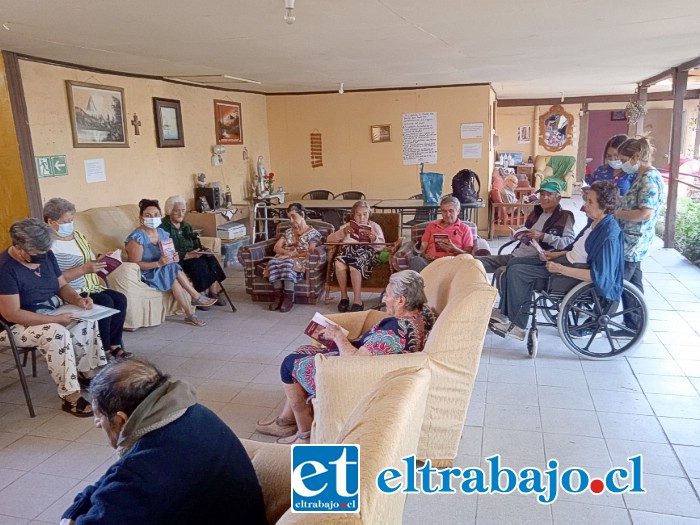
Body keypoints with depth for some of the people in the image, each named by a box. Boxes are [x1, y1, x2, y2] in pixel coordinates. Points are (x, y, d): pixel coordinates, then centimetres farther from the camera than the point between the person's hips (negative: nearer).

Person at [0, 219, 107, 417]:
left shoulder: (46, 255, -2)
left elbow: (62, 286, 8)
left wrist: (78, 299, -14)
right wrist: (54, 319, -28)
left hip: (52, 314, 8)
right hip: (17, 325, -7)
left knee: (88, 321, -14)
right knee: (57, 333, -33)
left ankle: (86, 372, 3)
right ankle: (70, 396, -27)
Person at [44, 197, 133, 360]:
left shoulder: (78, 235, 13)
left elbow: (89, 261, 20)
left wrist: (98, 262, -2)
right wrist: (84, 269, -25)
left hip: (91, 287, 8)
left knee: (120, 299, -13)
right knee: (105, 302, -25)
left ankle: (114, 344, -6)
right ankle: (103, 349, -10)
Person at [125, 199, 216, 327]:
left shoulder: (162, 233, 7)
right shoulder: (137, 238, -14)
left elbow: (170, 256, 14)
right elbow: (135, 264, -18)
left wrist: (174, 258, -10)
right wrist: (159, 263, -29)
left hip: (164, 271, 5)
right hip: (145, 275, -5)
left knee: (176, 280, -27)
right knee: (173, 269, -28)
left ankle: (190, 313, -26)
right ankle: (196, 297, -18)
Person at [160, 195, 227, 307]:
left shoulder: (186, 226, 17)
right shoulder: (163, 229, -9)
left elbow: (197, 245, 16)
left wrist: (203, 251, -7)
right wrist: (187, 255, -28)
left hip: (192, 257, 7)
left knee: (210, 258, -21)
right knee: (199, 263, -32)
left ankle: (214, 293, -20)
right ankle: (202, 296, -24)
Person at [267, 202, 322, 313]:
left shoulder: (313, 232, 7)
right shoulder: (288, 231, 24)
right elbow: (276, 247, 14)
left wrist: (294, 254, -13)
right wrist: (287, 252, -7)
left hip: (300, 261, -4)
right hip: (285, 258, 4)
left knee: (288, 263, -41)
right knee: (273, 263, -33)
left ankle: (288, 297, -33)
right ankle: (278, 294, -28)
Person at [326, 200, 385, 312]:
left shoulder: (374, 226, 20)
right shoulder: (347, 226, 24)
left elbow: (381, 247, 5)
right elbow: (329, 239, 9)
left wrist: (374, 239, -17)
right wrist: (343, 232, -7)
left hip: (366, 251, -2)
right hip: (348, 249, 2)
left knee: (354, 265, -37)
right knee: (339, 264, -33)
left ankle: (358, 301, -29)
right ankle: (344, 297, -16)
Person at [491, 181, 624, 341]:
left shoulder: (609, 235, -25)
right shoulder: (595, 222, 1)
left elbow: (597, 275, -29)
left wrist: (560, 269, -27)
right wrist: (557, 254, 5)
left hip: (574, 271, -10)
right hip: (568, 259, 10)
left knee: (516, 272, -14)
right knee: (515, 262, 8)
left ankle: (517, 326, 1)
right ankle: (507, 314, 12)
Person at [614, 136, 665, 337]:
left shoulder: (649, 178, -19)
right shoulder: (644, 177, 12)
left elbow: (646, 213, -26)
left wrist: (615, 213, -19)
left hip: (633, 243, -10)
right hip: (634, 242, 10)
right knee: (632, 284, 16)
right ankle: (636, 326, 26)